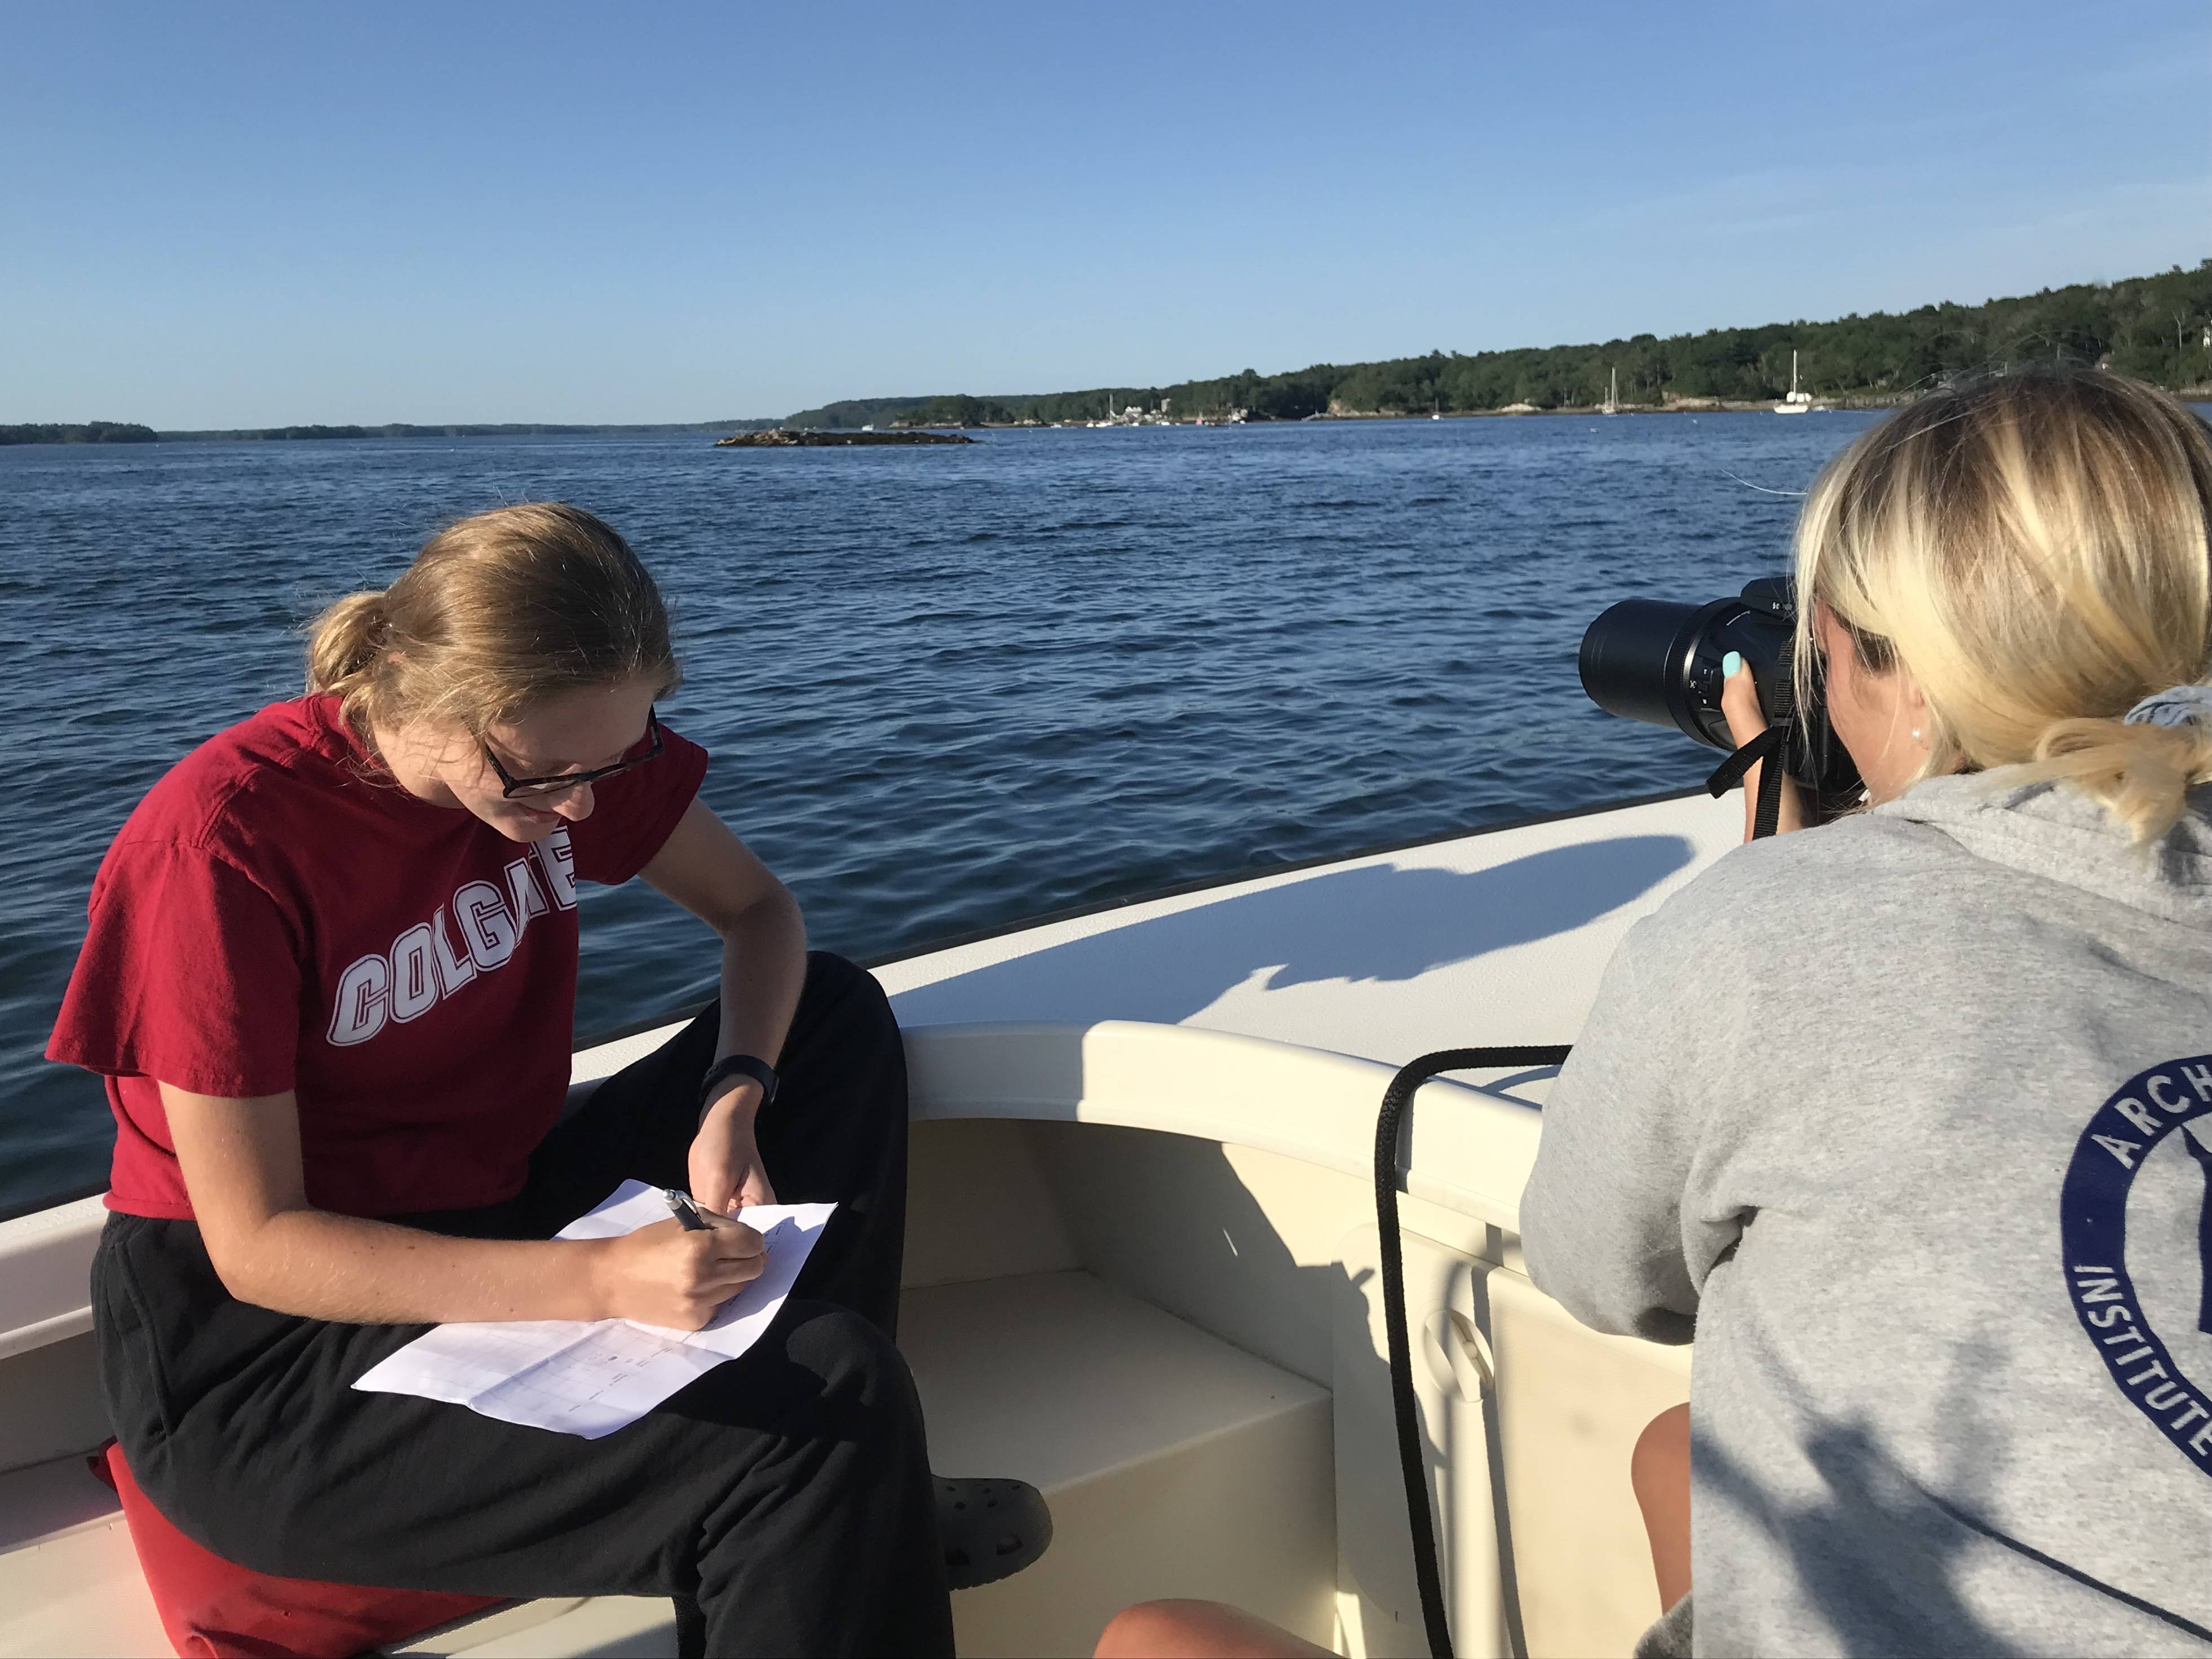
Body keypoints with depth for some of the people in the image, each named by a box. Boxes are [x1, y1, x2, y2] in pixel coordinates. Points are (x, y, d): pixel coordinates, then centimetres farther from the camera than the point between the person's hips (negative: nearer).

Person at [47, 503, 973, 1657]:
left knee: (838, 1015, -3)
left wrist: (734, 1100, -16)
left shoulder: (564, 741, -6)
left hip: (491, 1229, 8)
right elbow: (255, 1245, -22)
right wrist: (598, 1281, -32)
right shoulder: (223, 844, -24)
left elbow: (757, 912, 4)